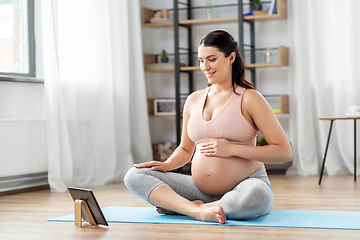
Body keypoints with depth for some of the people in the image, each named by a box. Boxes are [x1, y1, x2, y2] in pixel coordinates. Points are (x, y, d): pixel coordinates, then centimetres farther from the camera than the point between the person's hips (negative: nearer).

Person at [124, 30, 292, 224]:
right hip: (201, 189, 5)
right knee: (134, 175, -9)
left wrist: (232, 149, -15)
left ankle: (179, 206, -19)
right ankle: (197, 210, -22)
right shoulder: (194, 100, 11)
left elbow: (284, 152, -10)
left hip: (245, 183, -4)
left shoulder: (249, 99, -5)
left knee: (255, 197, -42)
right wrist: (166, 164, 1)